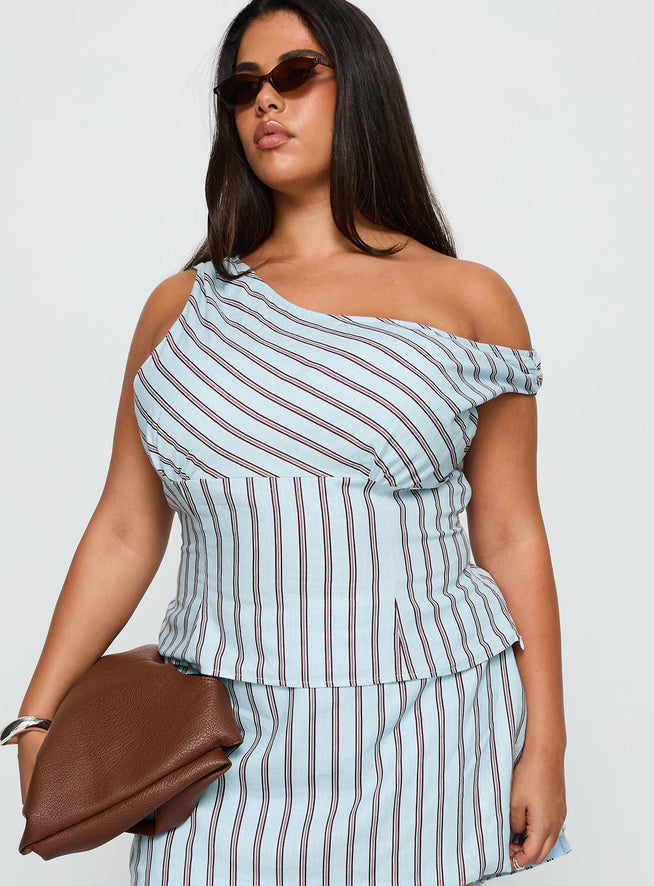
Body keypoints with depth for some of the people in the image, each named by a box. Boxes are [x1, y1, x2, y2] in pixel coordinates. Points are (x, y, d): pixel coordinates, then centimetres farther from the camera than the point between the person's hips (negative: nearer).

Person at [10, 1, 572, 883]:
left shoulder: (468, 301, 3)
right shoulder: (182, 306, 8)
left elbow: (510, 539, 2)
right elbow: (123, 533, 7)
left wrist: (545, 746, 0)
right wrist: (38, 716, 3)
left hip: (416, 743, -1)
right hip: (222, 746, 2)